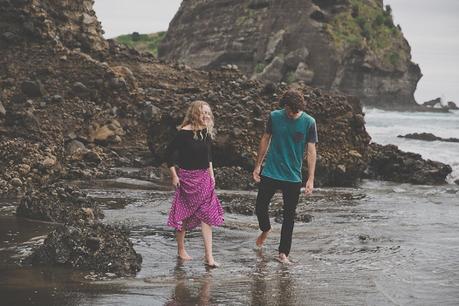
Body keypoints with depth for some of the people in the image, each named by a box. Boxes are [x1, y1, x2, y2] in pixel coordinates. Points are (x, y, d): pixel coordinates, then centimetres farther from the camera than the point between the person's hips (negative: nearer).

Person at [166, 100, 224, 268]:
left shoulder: (206, 132, 5)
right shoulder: (185, 132, -15)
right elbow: (169, 152, -13)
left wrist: (211, 173, 15)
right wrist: (174, 176, -12)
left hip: (204, 177, 6)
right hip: (187, 177, -6)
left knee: (206, 216, 0)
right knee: (183, 214, 7)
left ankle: (209, 256, 0)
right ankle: (181, 250, 24)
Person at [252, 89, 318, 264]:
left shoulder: (309, 122, -7)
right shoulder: (274, 117, -3)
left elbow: (311, 151, -6)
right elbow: (265, 140, 9)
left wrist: (311, 179, -10)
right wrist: (258, 165, 9)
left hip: (293, 177, -1)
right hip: (270, 173, 1)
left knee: (289, 215, 4)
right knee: (260, 207, 5)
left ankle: (283, 253, 15)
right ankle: (266, 229, 38)